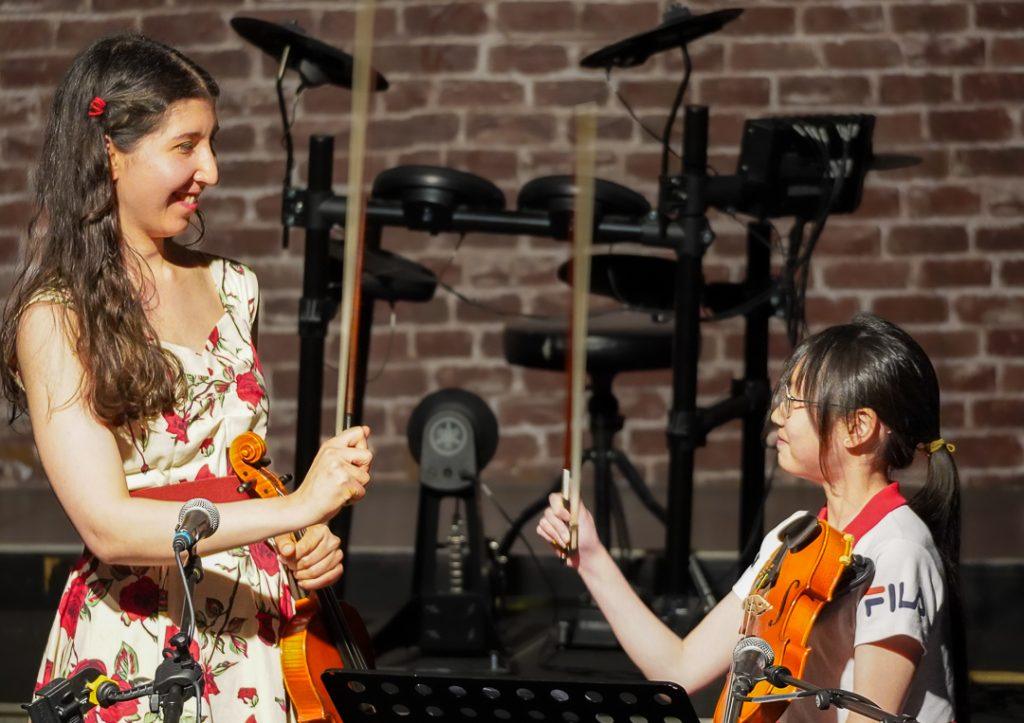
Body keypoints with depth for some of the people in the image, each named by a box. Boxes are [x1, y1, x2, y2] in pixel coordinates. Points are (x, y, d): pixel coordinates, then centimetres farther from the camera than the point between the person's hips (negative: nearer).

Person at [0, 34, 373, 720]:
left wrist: (305, 545, 0)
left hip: (259, 636, 6)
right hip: (137, 657, -6)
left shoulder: (231, 289, 7)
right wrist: (298, 507, -26)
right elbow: (107, 524, -21)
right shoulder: (58, 320, -12)